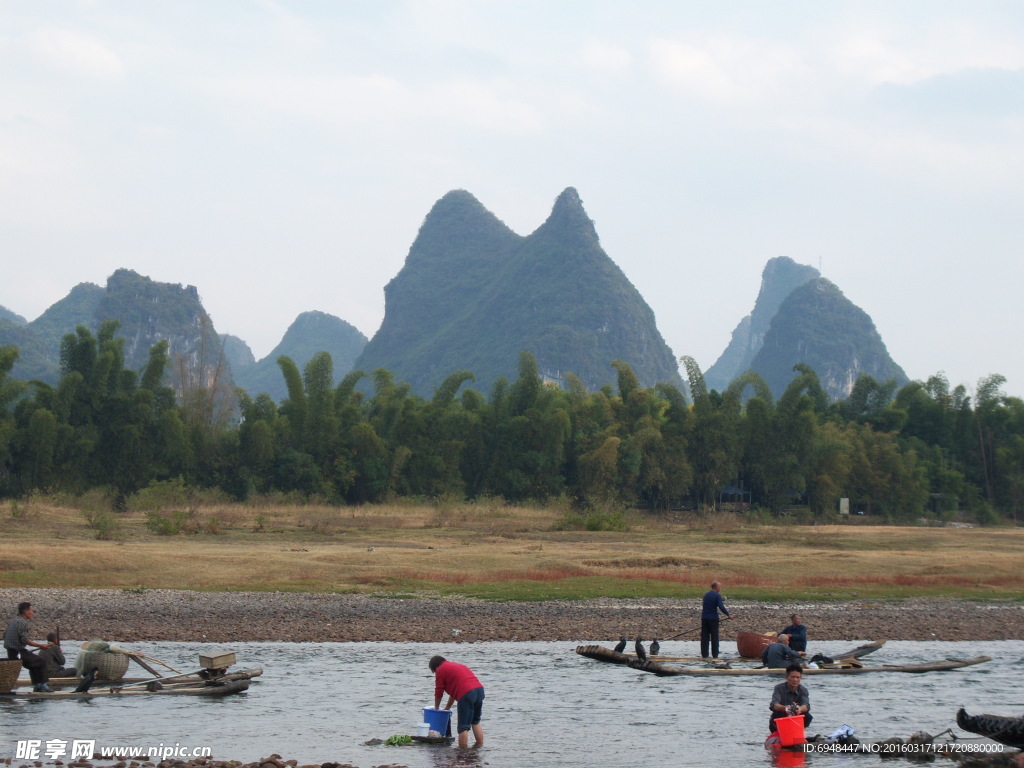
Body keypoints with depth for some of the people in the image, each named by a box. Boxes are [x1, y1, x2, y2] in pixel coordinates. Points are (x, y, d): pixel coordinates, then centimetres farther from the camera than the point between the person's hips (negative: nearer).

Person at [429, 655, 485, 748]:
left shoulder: (440, 670, 9)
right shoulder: (456, 666, 33)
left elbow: (438, 693, 12)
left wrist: (436, 708, 28)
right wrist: (447, 708, 42)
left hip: (466, 694, -8)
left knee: (463, 726, -3)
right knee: (476, 722, 21)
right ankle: (480, 746, 21)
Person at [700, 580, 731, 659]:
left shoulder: (706, 594, 11)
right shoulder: (717, 595, -9)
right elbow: (721, 607, -20)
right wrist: (728, 615, -14)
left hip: (704, 618, 5)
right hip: (713, 618, -5)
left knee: (704, 637, 7)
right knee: (714, 637, 2)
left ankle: (704, 655, 5)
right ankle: (715, 655, 1)